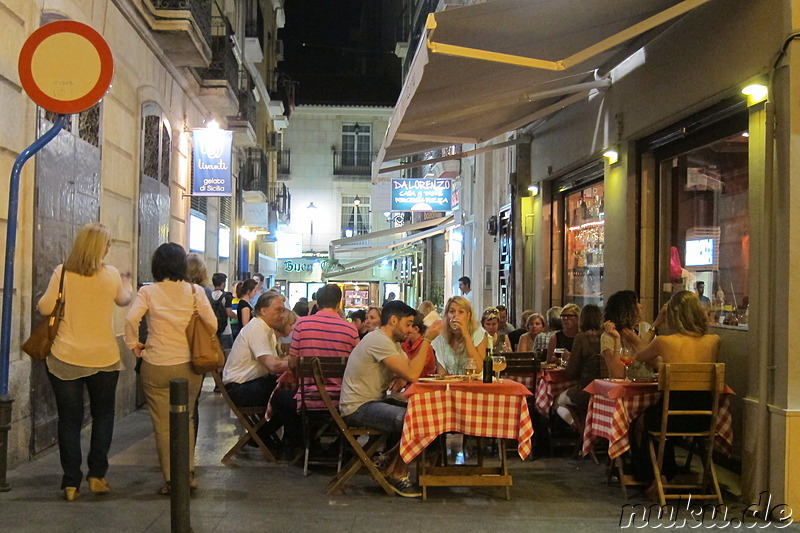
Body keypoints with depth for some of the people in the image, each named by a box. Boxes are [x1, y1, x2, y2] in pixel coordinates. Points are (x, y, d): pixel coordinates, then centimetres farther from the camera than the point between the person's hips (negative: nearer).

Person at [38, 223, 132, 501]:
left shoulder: (62, 272, -7)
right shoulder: (111, 275, -4)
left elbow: (45, 308, -7)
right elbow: (123, 300, 15)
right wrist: (126, 283, 37)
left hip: (65, 358, 0)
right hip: (103, 358, 0)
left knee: (69, 419, 7)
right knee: (102, 415, 17)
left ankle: (71, 482, 9)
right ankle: (96, 474, 15)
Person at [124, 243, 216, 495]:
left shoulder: (148, 292, -4)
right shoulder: (195, 291, -2)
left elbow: (131, 320, -17)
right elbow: (212, 324, -8)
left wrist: (133, 344, -2)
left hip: (155, 367, -1)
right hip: (188, 365, 2)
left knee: (162, 425, 8)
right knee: (186, 419, 19)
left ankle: (171, 479, 12)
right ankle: (188, 472, 18)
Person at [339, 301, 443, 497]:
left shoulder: (392, 342, 15)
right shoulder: (379, 341, -19)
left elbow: (410, 371, 13)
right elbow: (412, 375, -25)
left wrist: (402, 378, -10)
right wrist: (427, 340, -20)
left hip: (373, 401, 10)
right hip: (358, 408, -10)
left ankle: (390, 461, 12)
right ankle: (397, 475, -5)